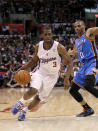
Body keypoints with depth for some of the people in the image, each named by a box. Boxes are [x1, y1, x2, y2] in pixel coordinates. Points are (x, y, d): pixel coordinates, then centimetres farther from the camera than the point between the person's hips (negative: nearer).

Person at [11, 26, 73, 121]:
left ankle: (24, 111, 30)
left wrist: (66, 78, -28)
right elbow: (33, 61, 8)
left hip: (51, 76, -1)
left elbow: (69, 63, -17)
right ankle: (20, 103, 2)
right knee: (33, 90, -27)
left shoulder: (59, 47, -20)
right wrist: (22, 69, -5)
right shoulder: (38, 46, -9)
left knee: (39, 98, 4)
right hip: (40, 72, 1)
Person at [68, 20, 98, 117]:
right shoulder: (77, 41, 21)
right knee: (72, 90, 8)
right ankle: (87, 109, 19)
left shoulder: (89, 33, 0)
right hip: (83, 65, 9)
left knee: (88, 85, -33)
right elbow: (74, 51, 41)